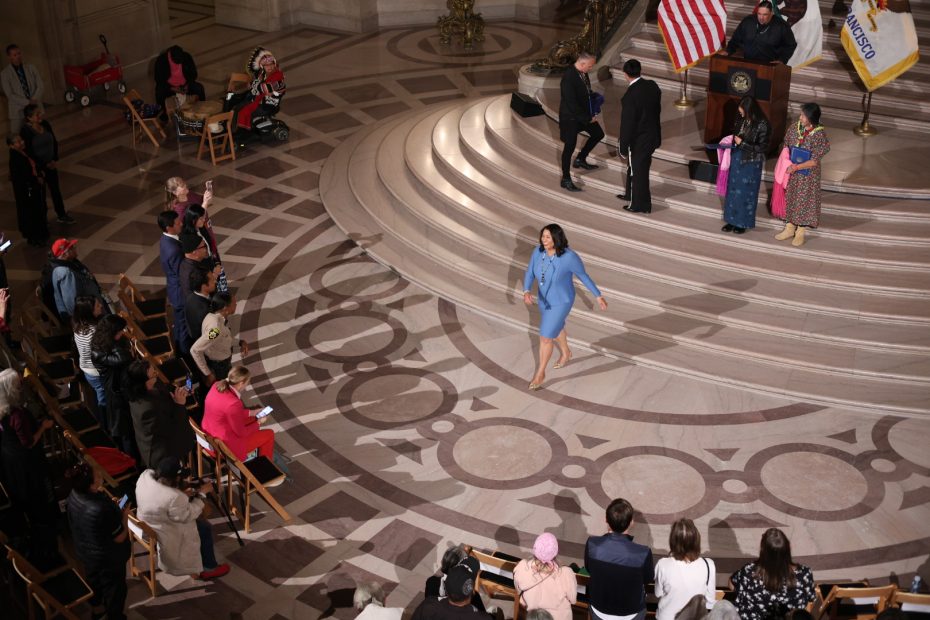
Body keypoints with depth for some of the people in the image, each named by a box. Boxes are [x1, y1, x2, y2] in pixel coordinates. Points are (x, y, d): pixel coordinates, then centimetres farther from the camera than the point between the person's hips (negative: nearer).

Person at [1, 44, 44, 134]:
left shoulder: (31, 68, 5)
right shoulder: (4, 74, -4)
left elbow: (41, 86, 2)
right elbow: (10, 95, -10)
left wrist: (33, 101, -14)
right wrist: (28, 102, -19)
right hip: (18, 112, -2)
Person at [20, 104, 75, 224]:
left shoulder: (45, 124, -3)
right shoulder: (26, 131, -22)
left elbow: (54, 142, 6)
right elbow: (29, 152, -21)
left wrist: (55, 160, -2)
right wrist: (42, 167, -16)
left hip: (50, 165, 6)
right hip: (36, 167, -6)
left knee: (55, 189, 15)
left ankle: (62, 215, 29)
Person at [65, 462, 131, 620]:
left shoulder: (74, 495, -19)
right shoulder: (102, 510, -41)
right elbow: (120, 537, -26)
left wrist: (111, 505, 3)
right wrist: (124, 515, -13)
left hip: (85, 551, 7)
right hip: (108, 558, -7)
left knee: (93, 580, 33)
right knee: (114, 588, 21)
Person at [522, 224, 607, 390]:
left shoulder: (569, 257, -33)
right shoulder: (538, 252, -18)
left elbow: (583, 275, -16)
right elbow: (529, 275, -9)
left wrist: (598, 296, -8)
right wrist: (526, 293, -29)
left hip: (561, 301, -6)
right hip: (545, 298, 6)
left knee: (545, 338, 1)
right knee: (556, 328, 30)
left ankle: (540, 373, 25)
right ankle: (566, 353, 61)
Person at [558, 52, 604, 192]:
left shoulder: (583, 73, -3)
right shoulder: (568, 77, -29)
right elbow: (571, 104, -28)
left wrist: (591, 113, 5)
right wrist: (587, 118, -20)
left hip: (584, 114, 9)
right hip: (570, 117, -9)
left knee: (598, 134, 18)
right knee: (569, 146, 1)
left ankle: (581, 159, 37)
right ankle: (566, 179, 14)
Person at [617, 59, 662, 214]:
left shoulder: (630, 96, -27)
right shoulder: (652, 86, -5)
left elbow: (627, 124, -22)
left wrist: (623, 148, -13)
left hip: (639, 140, -8)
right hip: (653, 134, 8)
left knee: (638, 171, 9)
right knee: (634, 166, 26)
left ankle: (641, 205, 22)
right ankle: (632, 194, 44)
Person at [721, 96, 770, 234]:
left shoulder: (762, 125, -21)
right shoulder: (740, 118, -2)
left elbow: (763, 147, -18)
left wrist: (742, 144, -22)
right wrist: (731, 141, -5)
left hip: (751, 162, -6)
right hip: (736, 158, 6)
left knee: (746, 192, 6)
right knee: (733, 189, 13)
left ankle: (744, 222, 21)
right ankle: (733, 220, 26)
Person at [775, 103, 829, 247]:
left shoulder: (819, 135, -21)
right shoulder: (793, 128, -6)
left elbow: (815, 160, -19)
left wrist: (797, 167, -23)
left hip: (808, 175, -5)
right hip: (791, 172, 5)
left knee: (804, 200, 8)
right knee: (790, 198, 16)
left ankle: (800, 233, 24)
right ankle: (789, 228, 33)